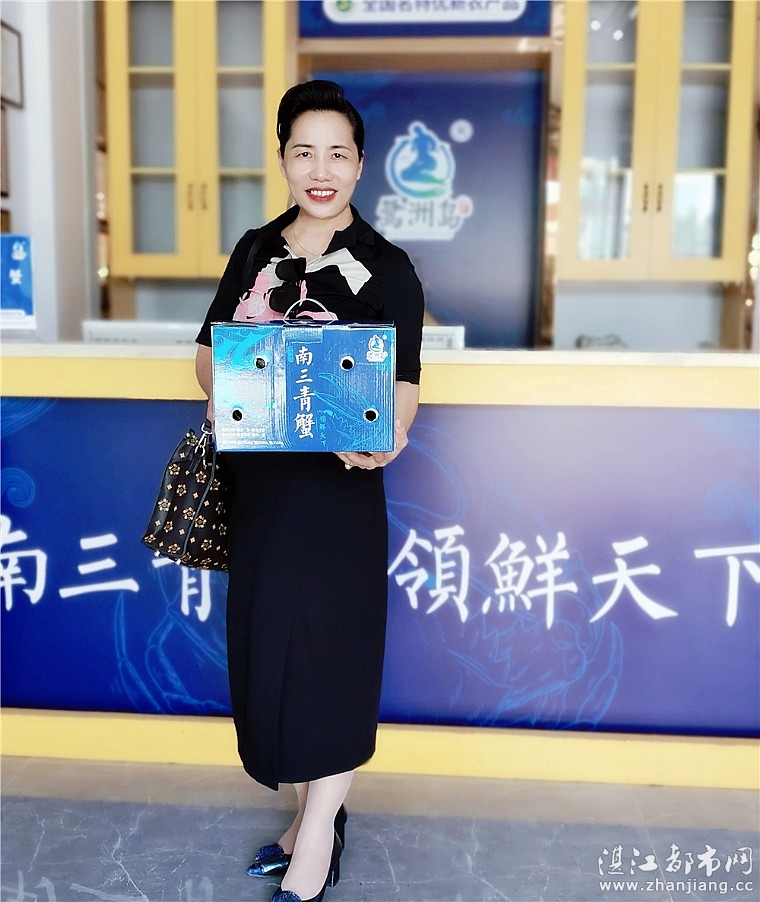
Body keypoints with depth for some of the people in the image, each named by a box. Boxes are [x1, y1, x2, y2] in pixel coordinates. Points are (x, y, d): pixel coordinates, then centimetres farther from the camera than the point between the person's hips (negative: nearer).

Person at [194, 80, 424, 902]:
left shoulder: (385, 268, -5)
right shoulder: (256, 251, 9)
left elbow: (402, 380, -8)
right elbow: (209, 347, 12)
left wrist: (383, 434, -30)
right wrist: (222, 391, -11)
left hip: (335, 485, -5)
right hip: (257, 479, 6)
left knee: (325, 649, 1)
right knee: (265, 646, 13)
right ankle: (314, 816, 33)